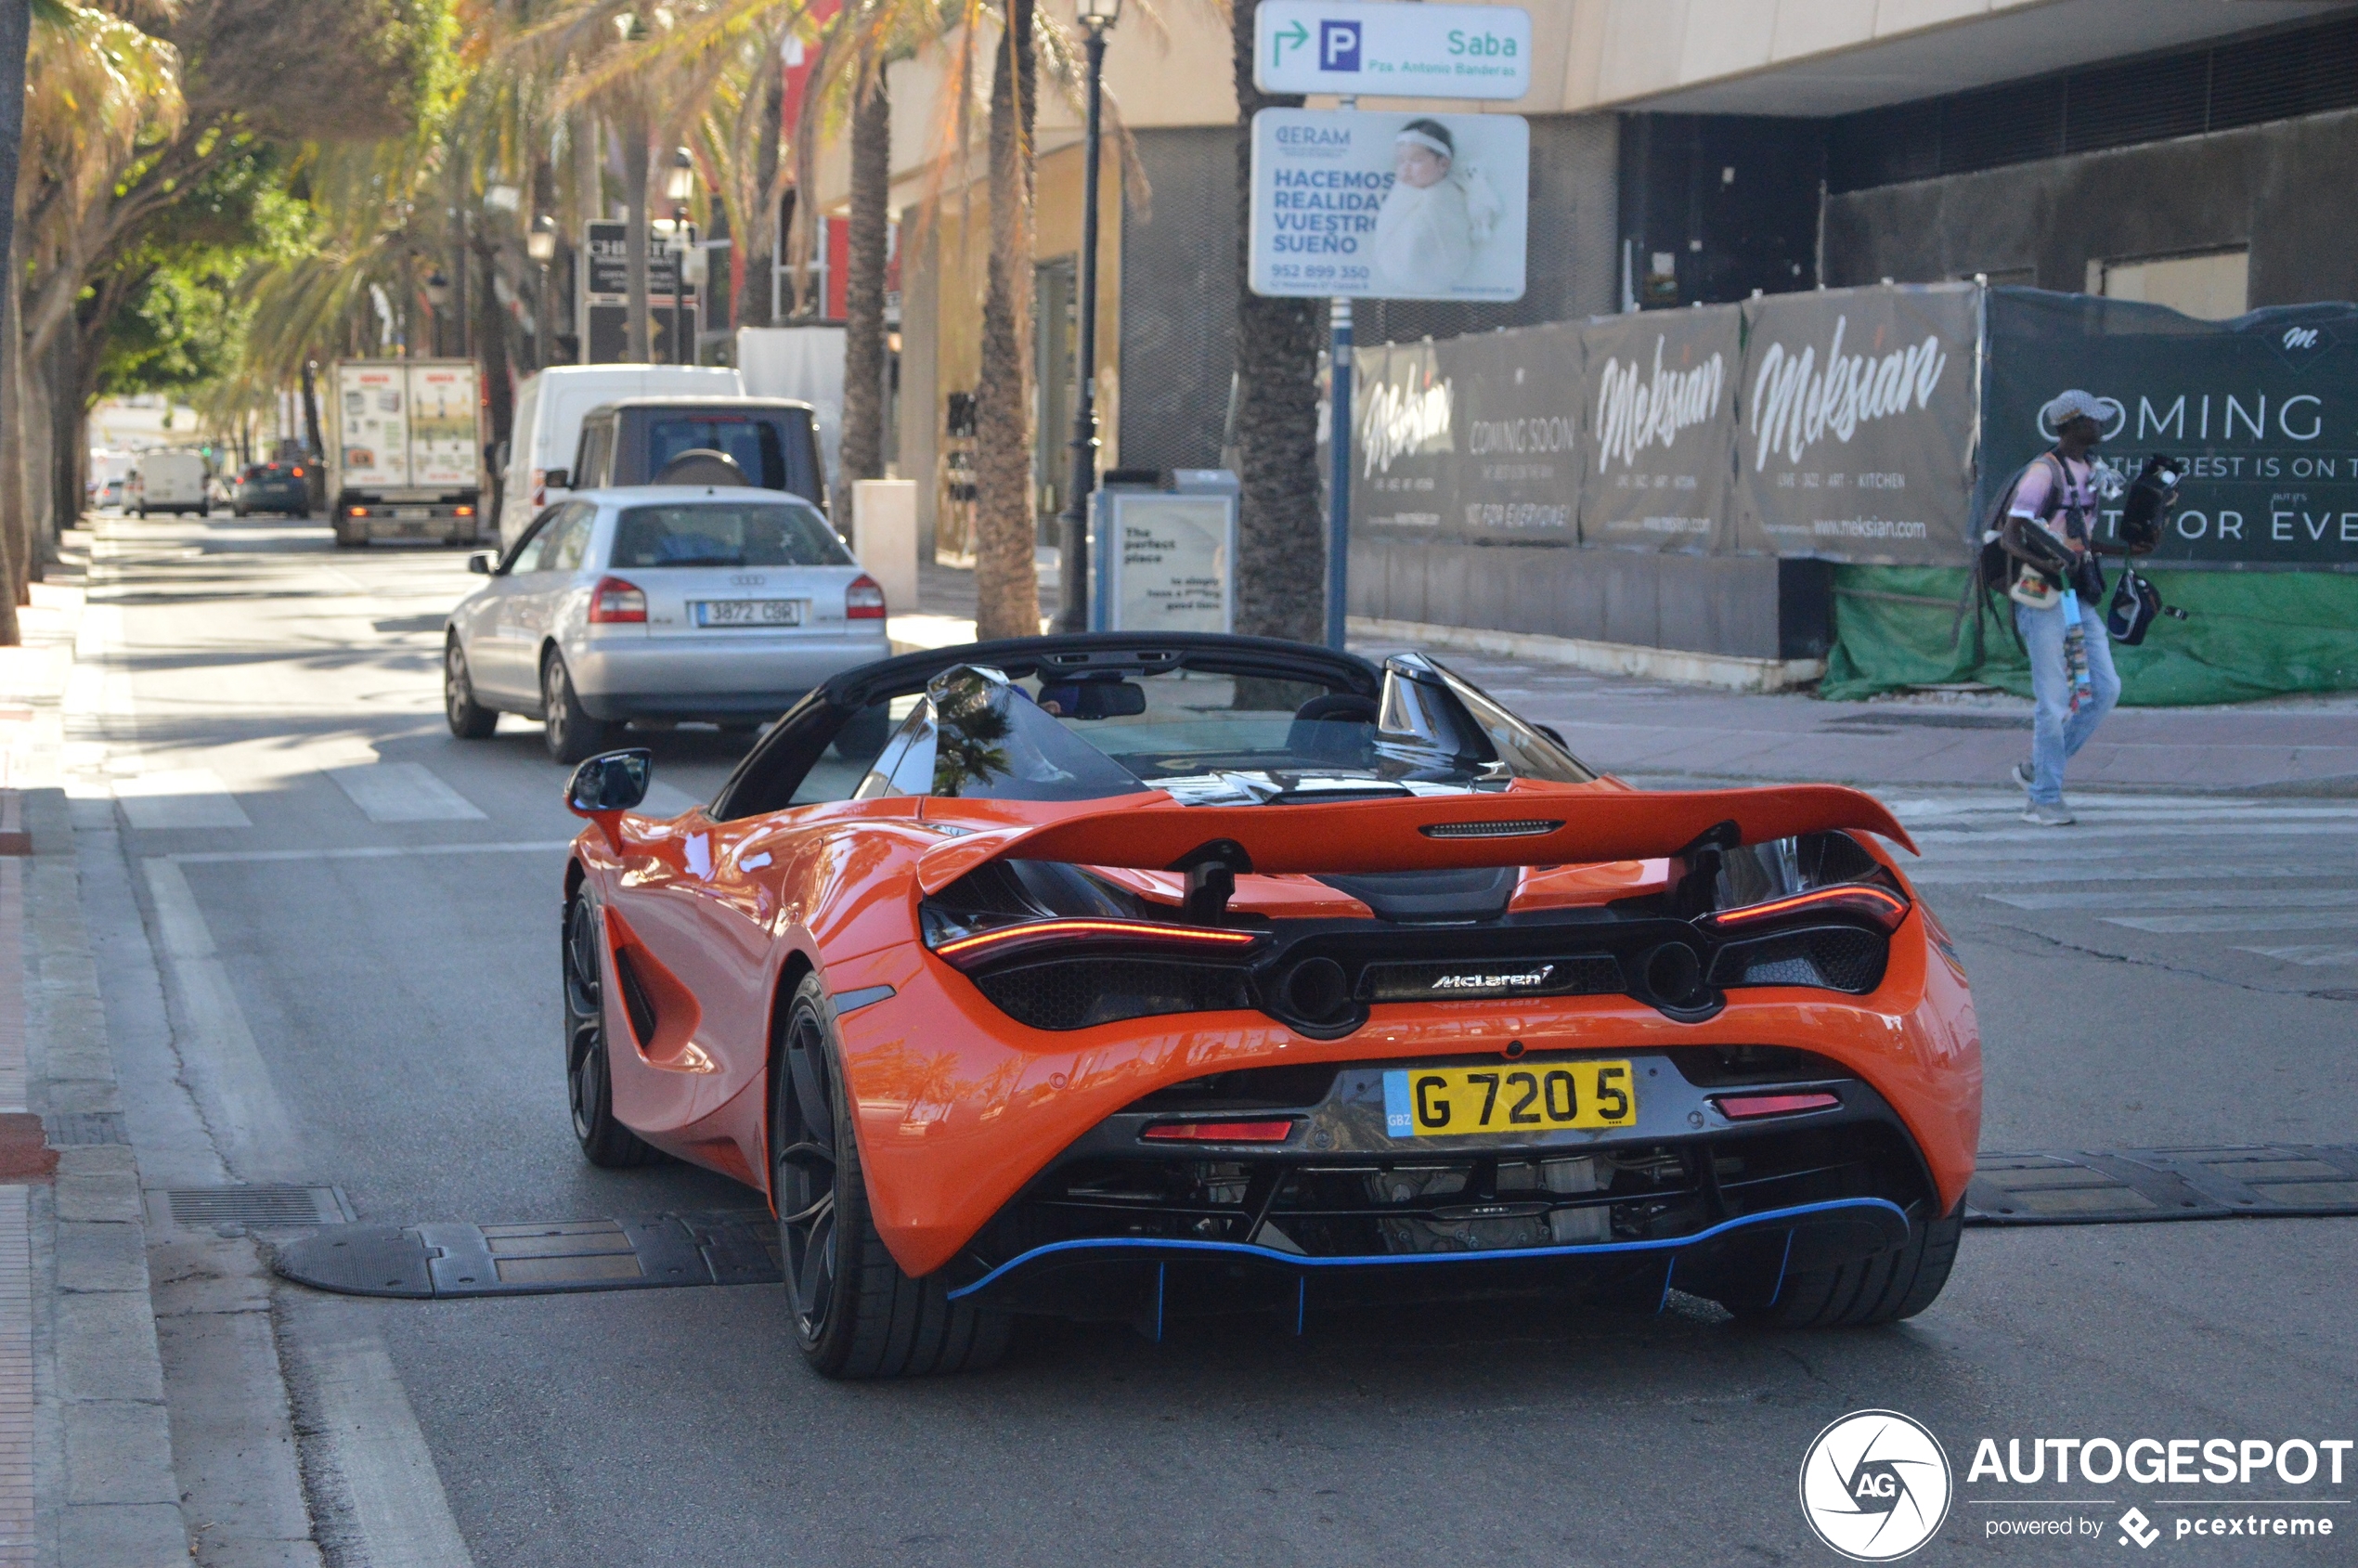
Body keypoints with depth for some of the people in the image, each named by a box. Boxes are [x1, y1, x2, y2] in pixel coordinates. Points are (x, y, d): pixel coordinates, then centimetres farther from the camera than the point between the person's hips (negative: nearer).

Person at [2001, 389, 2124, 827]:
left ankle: (2036, 770, 15)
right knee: (2054, 701, -6)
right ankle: (2043, 799, 5)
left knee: (2105, 689, 4)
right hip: (2043, 597, -8)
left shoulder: (2087, 471, 14)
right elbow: (2010, 537, -18)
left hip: (2079, 596, 8)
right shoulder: (2043, 472, -13)